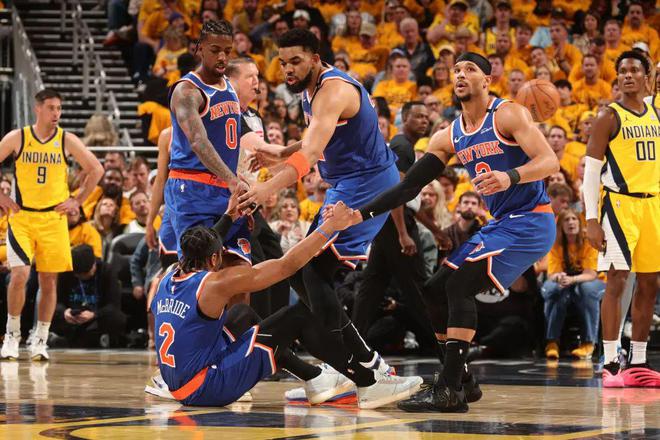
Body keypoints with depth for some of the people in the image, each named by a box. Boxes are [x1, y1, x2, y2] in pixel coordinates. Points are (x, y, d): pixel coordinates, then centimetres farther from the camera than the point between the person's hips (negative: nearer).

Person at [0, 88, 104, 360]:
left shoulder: (67, 141, 0)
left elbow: (96, 169, 8)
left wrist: (78, 200, 3)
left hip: (54, 218, 1)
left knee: (49, 280, 2)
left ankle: (41, 341, 11)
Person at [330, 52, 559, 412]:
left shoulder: (508, 115, -12)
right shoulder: (448, 136, 9)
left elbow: (550, 162, -22)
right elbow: (409, 186, 7)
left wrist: (511, 176, -41)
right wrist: (362, 214, -3)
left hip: (530, 222, -9)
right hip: (499, 224, 9)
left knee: (460, 285, -22)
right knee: (435, 291, 6)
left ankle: (448, 388, -22)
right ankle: (457, 387, 11)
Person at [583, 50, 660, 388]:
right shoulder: (609, 117, -5)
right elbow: (591, 171, -8)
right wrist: (591, 220, -15)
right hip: (619, 204, -6)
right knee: (617, 280, -9)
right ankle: (610, 363, -8)